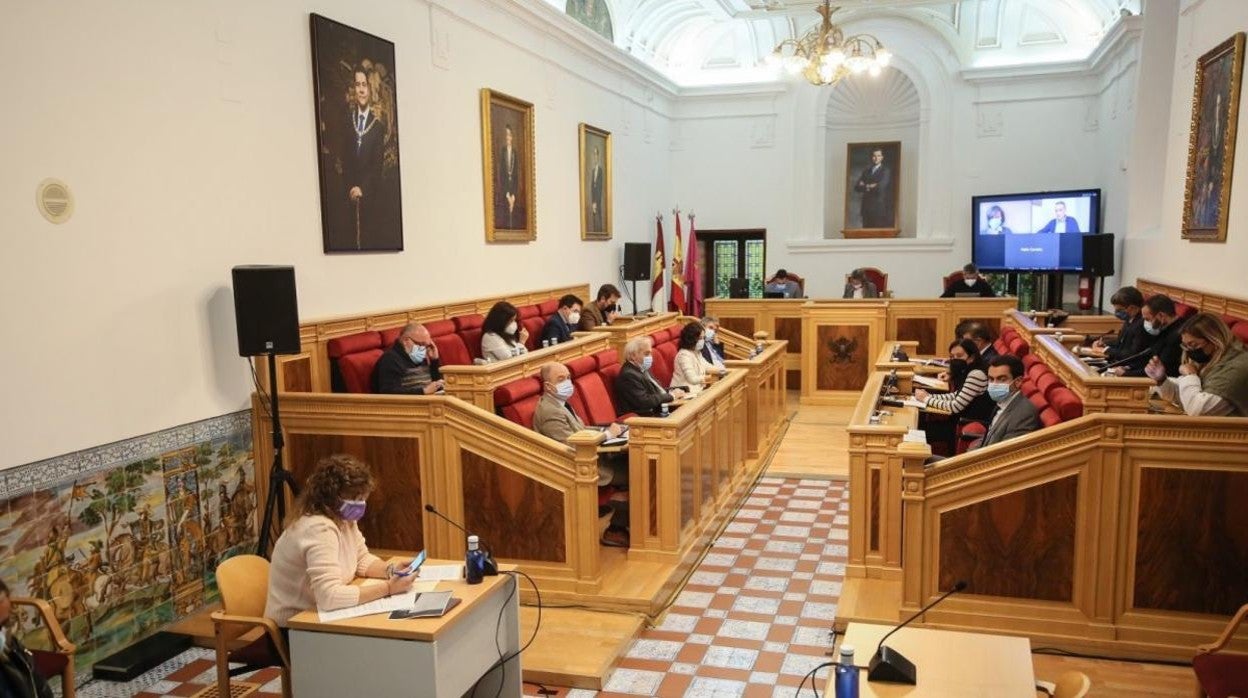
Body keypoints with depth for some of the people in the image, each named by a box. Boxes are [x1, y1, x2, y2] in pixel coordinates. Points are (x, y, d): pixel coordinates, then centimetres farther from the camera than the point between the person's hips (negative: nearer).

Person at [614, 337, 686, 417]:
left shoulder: (643, 369, 12)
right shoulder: (629, 375, -17)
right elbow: (644, 402, -23)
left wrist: (671, 391, -2)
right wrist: (671, 395, -13)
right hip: (648, 417, -9)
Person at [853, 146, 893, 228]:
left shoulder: (886, 171, -3)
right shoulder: (866, 170, 14)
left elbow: (880, 187, -15)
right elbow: (857, 187, 6)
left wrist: (866, 186, -1)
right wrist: (870, 186, -8)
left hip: (880, 209, -5)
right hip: (867, 208, 5)